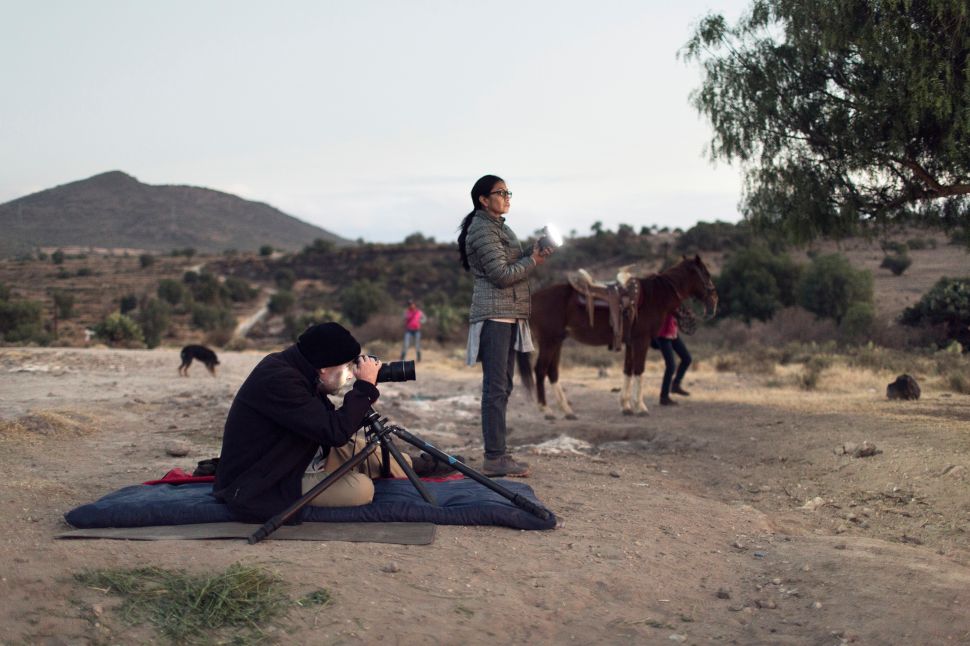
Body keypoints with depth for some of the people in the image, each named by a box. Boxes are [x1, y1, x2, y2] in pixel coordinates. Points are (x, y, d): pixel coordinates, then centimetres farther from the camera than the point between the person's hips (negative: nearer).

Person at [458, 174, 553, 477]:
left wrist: (532, 255, 4)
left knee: (502, 386, 11)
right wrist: (533, 261, -6)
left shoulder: (498, 226, 20)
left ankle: (499, 452, 17)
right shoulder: (483, 229, -12)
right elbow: (501, 274, -18)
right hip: (494, 314, -10)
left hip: (508, 315, 10)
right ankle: (494, 458, -8)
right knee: (496, 387, -10)